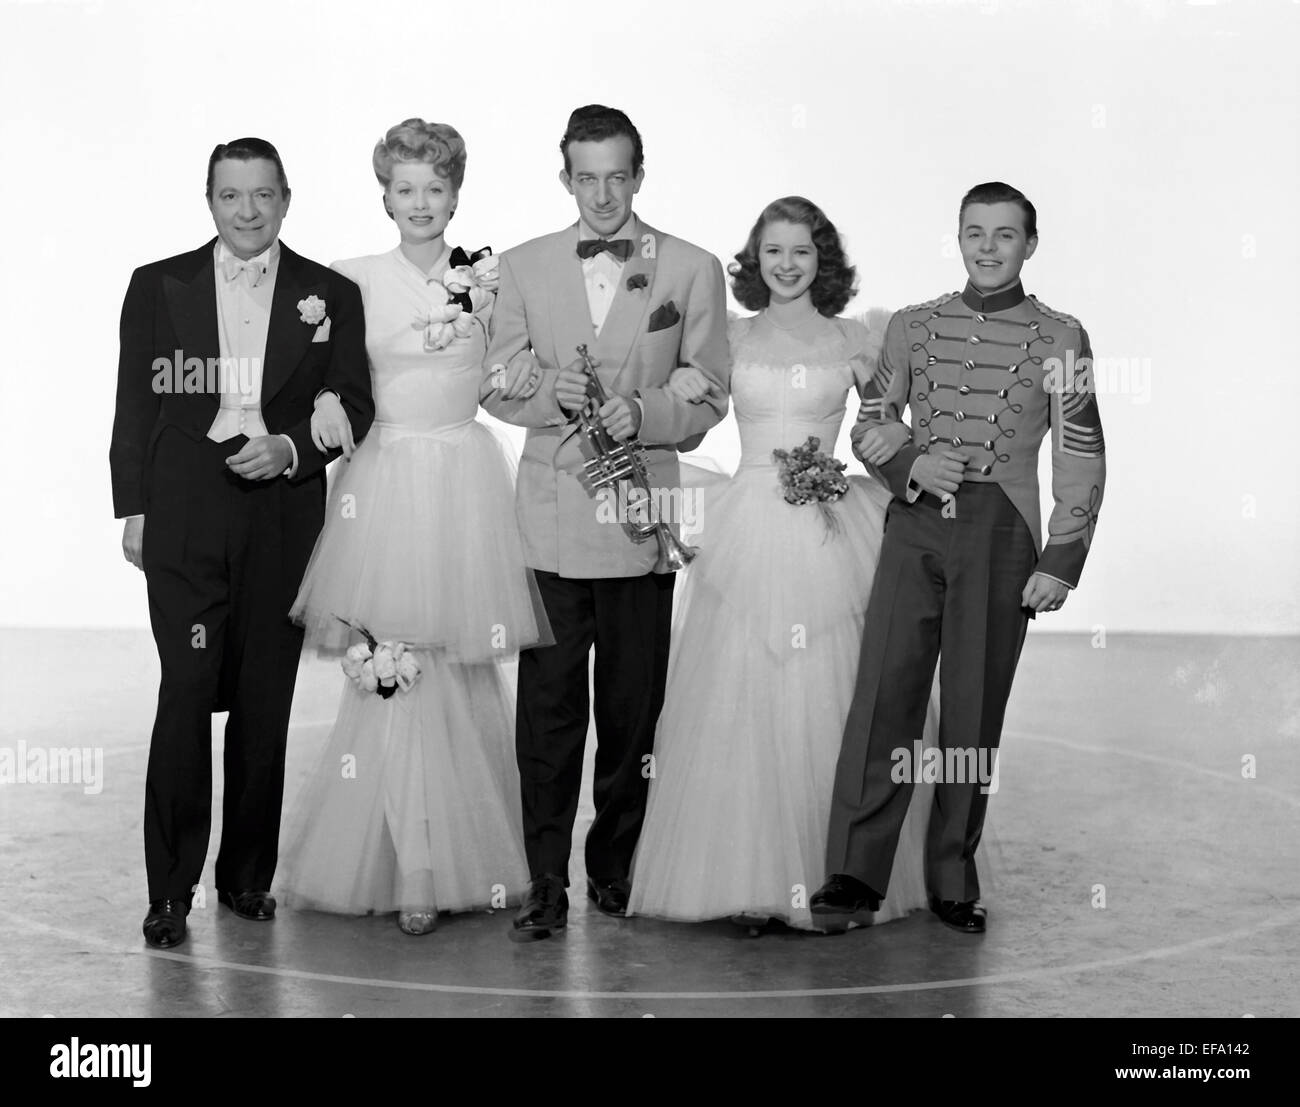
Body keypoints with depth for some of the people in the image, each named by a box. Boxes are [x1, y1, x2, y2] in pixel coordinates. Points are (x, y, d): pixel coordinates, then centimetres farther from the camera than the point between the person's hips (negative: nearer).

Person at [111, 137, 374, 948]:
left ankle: (248, 875, 19)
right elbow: (134, 407, 7)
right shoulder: (157, 287, 7)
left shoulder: (331, 296, 8)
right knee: (186, 691, -9)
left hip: (283, 513, 1)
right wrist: (133, 509, 2)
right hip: (185, 516, -1)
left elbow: (354, 405, 6)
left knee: (266, 701, 7)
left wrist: (290, 448, -11)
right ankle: (171, 889, -4)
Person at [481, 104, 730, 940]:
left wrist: (645, 414, -16)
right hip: (551, 517, 0)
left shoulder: (693, 271, 4)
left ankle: (616, 869, 21)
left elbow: (709, 396, 3)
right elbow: (499, 386, 8)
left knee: (632, 708, 7)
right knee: (548, 708, -1)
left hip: (641, 518, 0)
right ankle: (546, 884, 5)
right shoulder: (523, 267, 8)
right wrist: (553, 393, -13)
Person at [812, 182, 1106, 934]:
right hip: (915, 527, 2)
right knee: (883, 692, -8)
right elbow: (871, 420, 18)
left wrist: (1062, 562, -4)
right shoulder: (913, 327, 12)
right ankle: (856, 871, -9)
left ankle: (954, 880, 11)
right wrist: (909, 464, -4)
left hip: (1002, 534, -1)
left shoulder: (1059, 339, 4)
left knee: (975, 711, 2)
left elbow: (1082, 460, 3)